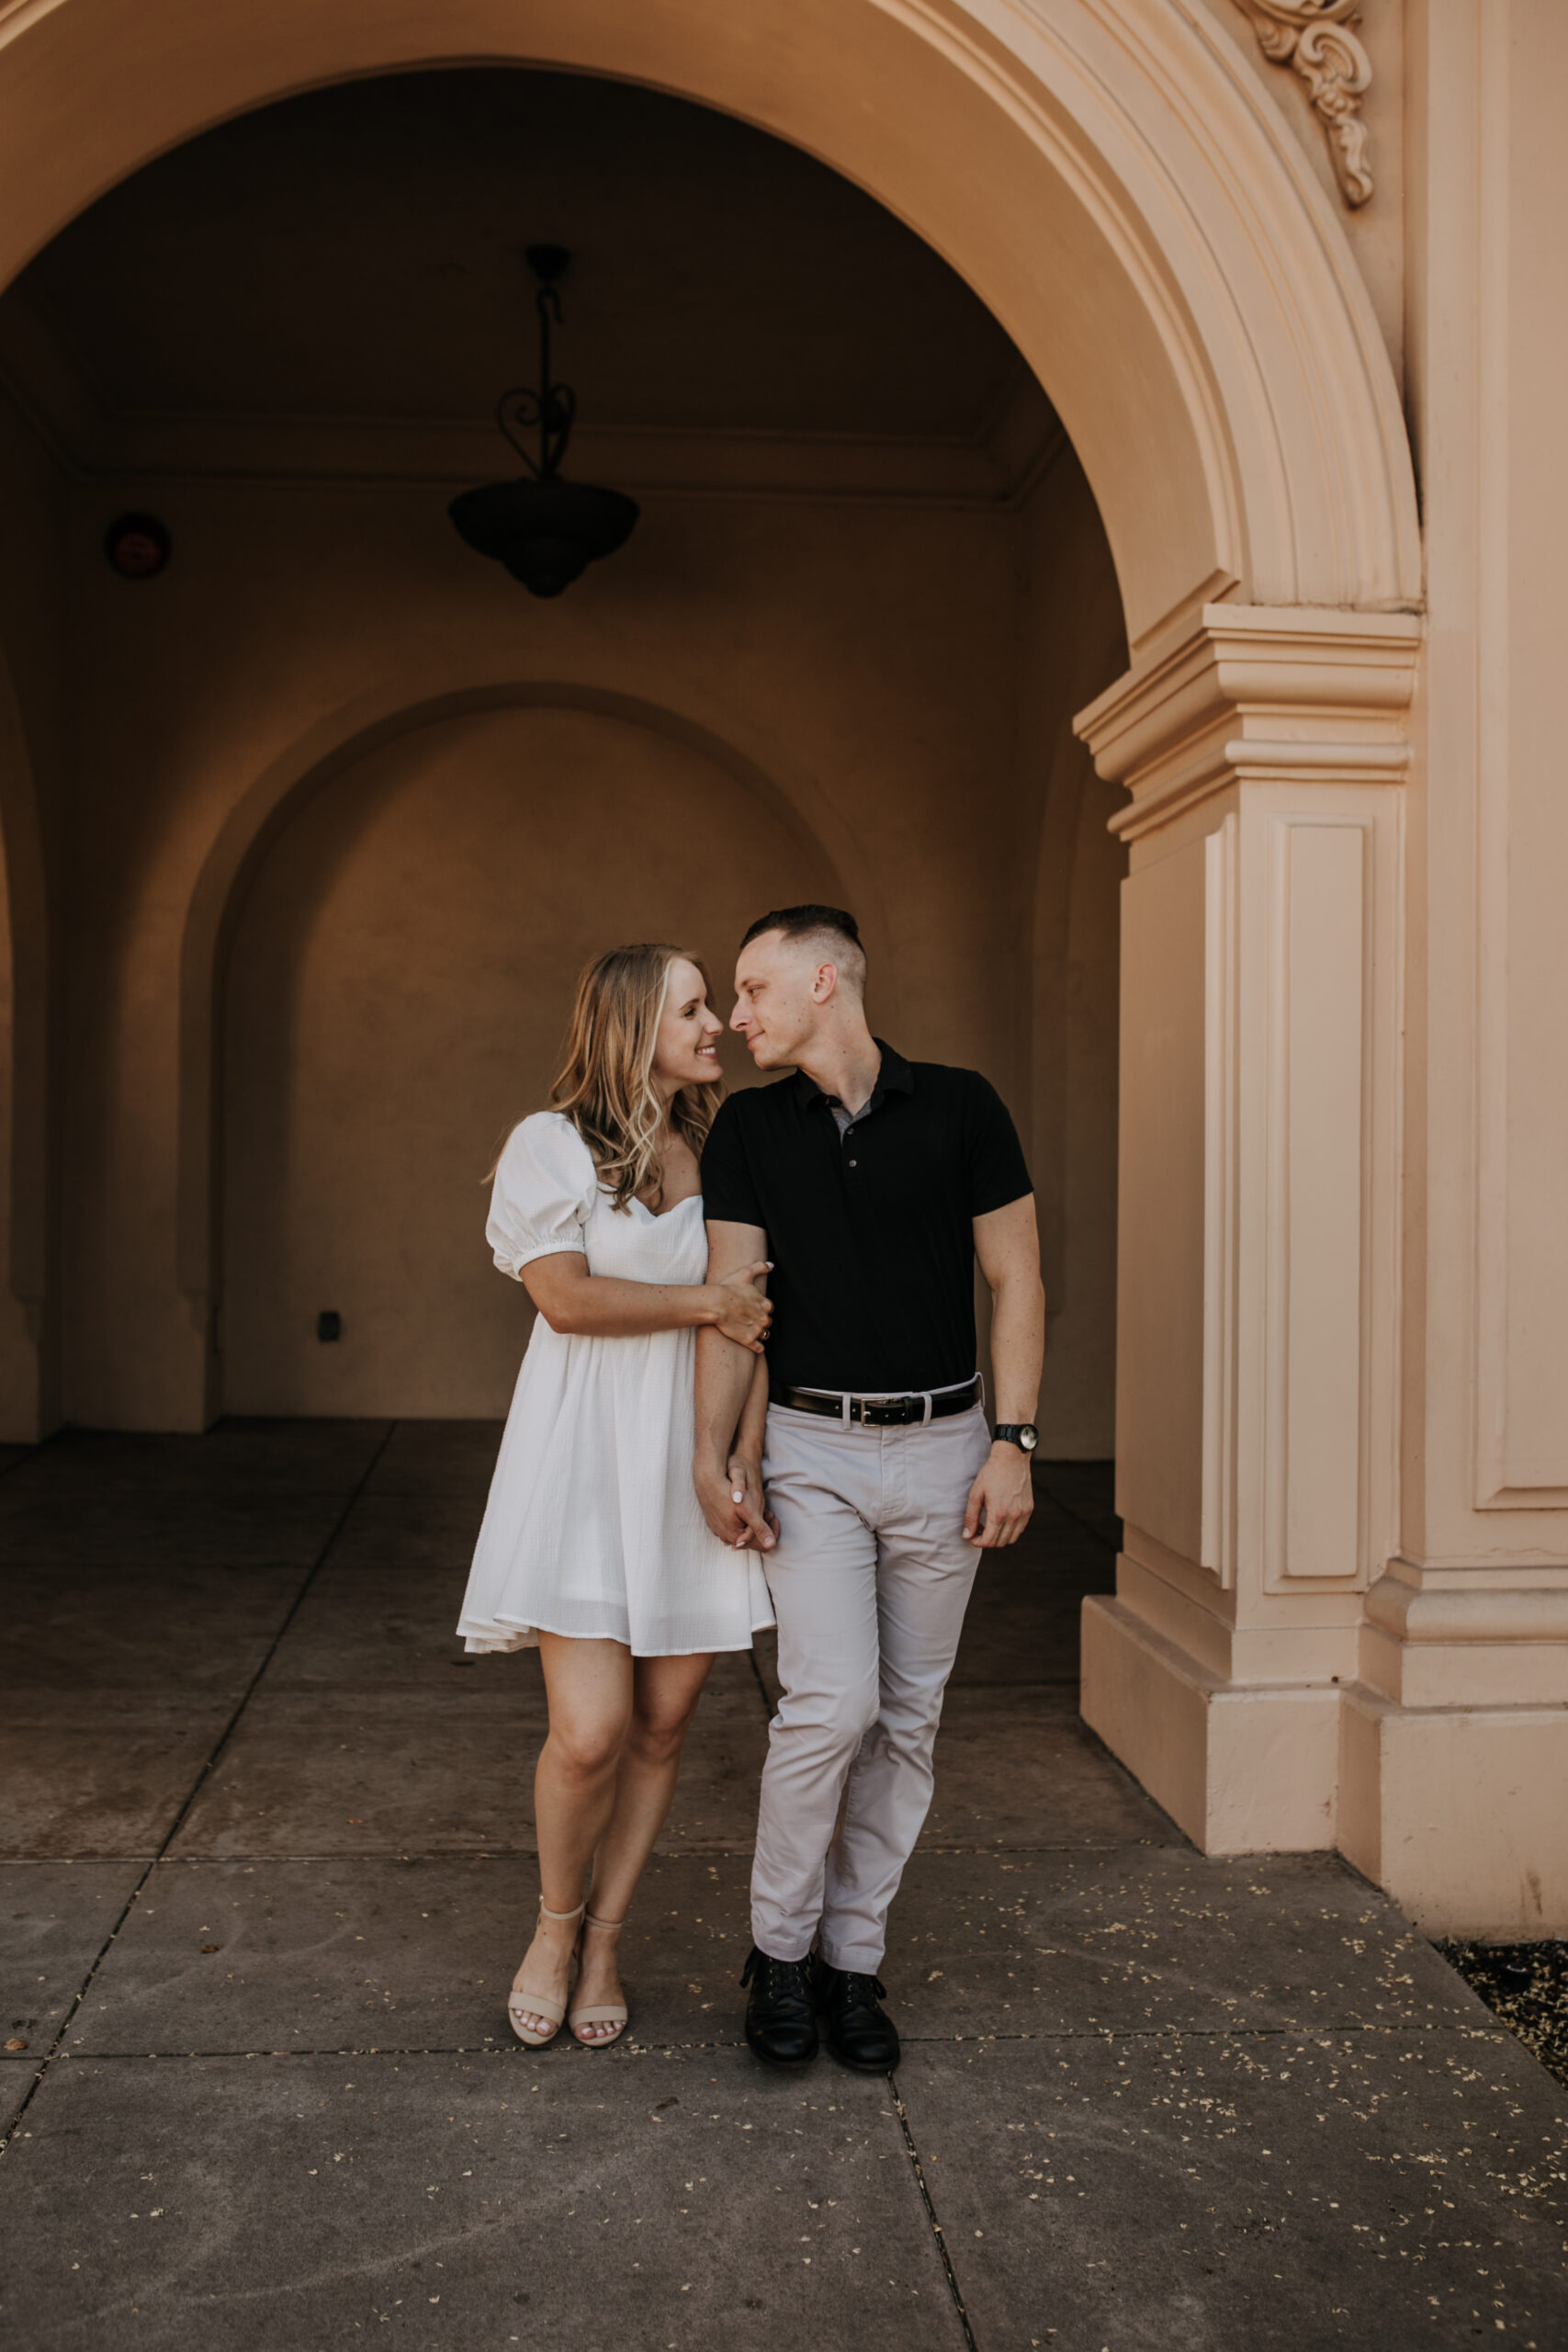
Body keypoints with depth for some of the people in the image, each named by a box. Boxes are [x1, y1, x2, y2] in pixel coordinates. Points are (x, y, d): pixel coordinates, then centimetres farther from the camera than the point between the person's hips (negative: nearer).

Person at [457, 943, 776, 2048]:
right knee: (590, 1731, -8)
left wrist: (747, 1451, 0)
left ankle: (604, 1942, 27)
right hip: (588, 1461, -4)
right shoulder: (551, 1145, -2)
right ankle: (555, 1923, 22)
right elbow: (567, 1298, -12)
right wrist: (704, 1303, -9)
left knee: (665, 1722, 6)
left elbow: (752, 1318, 10)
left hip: (696, 1465, 4)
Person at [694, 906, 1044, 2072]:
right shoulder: (749, 1129, 3)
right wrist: (713, 1454, -10)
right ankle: (779, 1948, 10)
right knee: (833, 1702, -11)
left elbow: (1017, 1284, 0)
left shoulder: (960, 1108, -2)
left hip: (940, 1447, 1)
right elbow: (730, 1298, 0)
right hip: (811, 1449, 0)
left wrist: (1013, 1442, -7)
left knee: (908, 1717, 7)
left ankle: (854, 1956, 23)